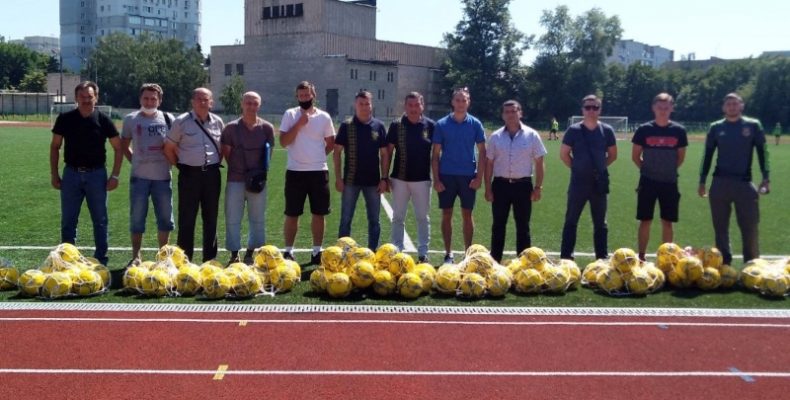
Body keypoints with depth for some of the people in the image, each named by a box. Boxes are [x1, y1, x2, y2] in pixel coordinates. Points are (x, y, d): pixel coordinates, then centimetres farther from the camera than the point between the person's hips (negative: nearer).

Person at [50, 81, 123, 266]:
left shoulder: (103, 119, -4)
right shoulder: (65, 119, -1)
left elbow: (118, 148, 1)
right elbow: (55, 147, 8)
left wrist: (114, 175, -5)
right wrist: (54, 174, 2)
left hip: (96, 174, -1)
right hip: (71, 174, 1)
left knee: (100, 220, 6)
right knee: (68, 221, 6)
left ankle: (101, 259, 16)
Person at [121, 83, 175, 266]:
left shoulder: (168, 119, 4)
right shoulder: (131, 119, 4)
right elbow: (124, 146, 14)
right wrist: (134, 161, 4)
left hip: (163, 177, 1)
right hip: (139, 177, -1)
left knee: (165, 218, 7)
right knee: (137, 218, 4)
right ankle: (136, 256, 14)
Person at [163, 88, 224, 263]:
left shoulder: (218, 122, 6)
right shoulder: (181, 122, -4)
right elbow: (169, 148, 2)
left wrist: (217, 163, 8)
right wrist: (179, 165, 1)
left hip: (212, 174, 3)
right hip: (190, 174, -3)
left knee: (211, 218, 10)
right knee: (187, 218, 0)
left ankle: (210, 259, 19)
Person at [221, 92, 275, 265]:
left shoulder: (267, 128, 1)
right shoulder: (231, 127, -2)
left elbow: (269, 152, 9)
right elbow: (226, 152, 5)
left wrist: (262, 172, 0)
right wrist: (237, 168, 1)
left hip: (257, 180, 1)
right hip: (235, 180, -1)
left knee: (257, 219, 9)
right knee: (232, 219, 3)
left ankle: (250, 254, 23)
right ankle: (234, 255, 14)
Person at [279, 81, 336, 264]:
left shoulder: (324, 117, 4)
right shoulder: (290, 115, 0)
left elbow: (331, 143, 15)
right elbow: (283, 142, -9)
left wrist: (319, 156, 3)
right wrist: (299, 123, -14)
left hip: (319, 171, 2)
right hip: (295, 171, -2)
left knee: (319, 214, 7)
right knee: (292, 214, 4)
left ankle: (317, 252, 18)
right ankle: (288, 251, 15)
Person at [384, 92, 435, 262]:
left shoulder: (430, 126, -1)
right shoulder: (396, 125, -1)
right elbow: (388, 152, 2)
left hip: (422, 179, 0)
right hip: (399, 179, 1)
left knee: (422, 217, 7)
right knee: (398, 217, 8)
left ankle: (423, 252, 16)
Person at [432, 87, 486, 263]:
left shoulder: (475, 124, 1)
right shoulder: (441, 124, 0)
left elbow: (482, 152, 2)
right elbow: (435, 154, 1)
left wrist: (479, 177, -5)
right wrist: (436, 179, -5)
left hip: (468, 176, 0)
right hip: (447, 176, 0)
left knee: (467, 215, 6)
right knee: (446, 215, 5)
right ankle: (448, 253, 15)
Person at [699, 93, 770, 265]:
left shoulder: (753, 125, 4)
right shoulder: (716, 127, 8)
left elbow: (762, 152, 3)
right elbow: (708, 155, 12)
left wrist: (765, 177, -9)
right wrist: (702, 181, 8)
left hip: (744, 182, -2)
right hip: (719, 183, 2)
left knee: (749, 227, -3)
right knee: (720, 227, 7)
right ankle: (724, 263, 18)